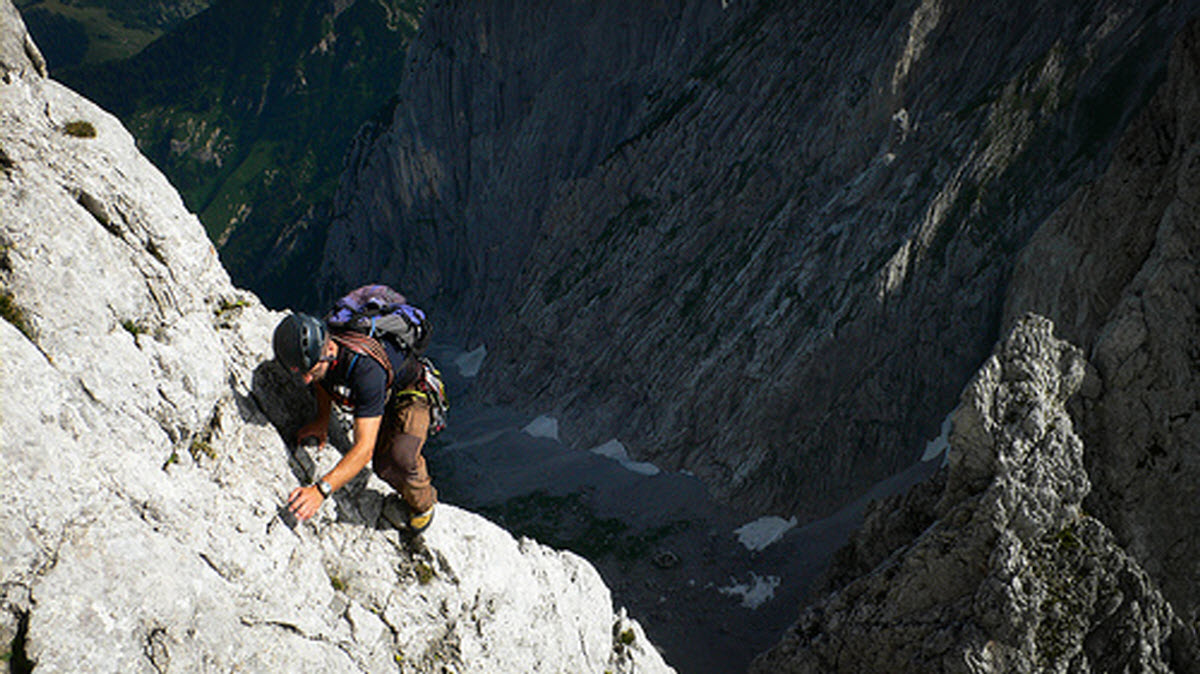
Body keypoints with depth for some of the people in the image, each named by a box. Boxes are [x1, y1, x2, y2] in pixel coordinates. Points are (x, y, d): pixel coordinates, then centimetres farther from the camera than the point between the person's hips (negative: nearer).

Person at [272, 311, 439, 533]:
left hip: (411, 393, -7)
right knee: (383, 466, -6)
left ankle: (423, 504, 2)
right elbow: (322, 380, 7)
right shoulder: (312, 345, -24)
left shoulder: (365, 367, -45)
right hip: (383, 398, 7)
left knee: (400, 457, -29)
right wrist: (322, 419, 3)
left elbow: (364, 448, -46)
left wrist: (320, 490, -51)